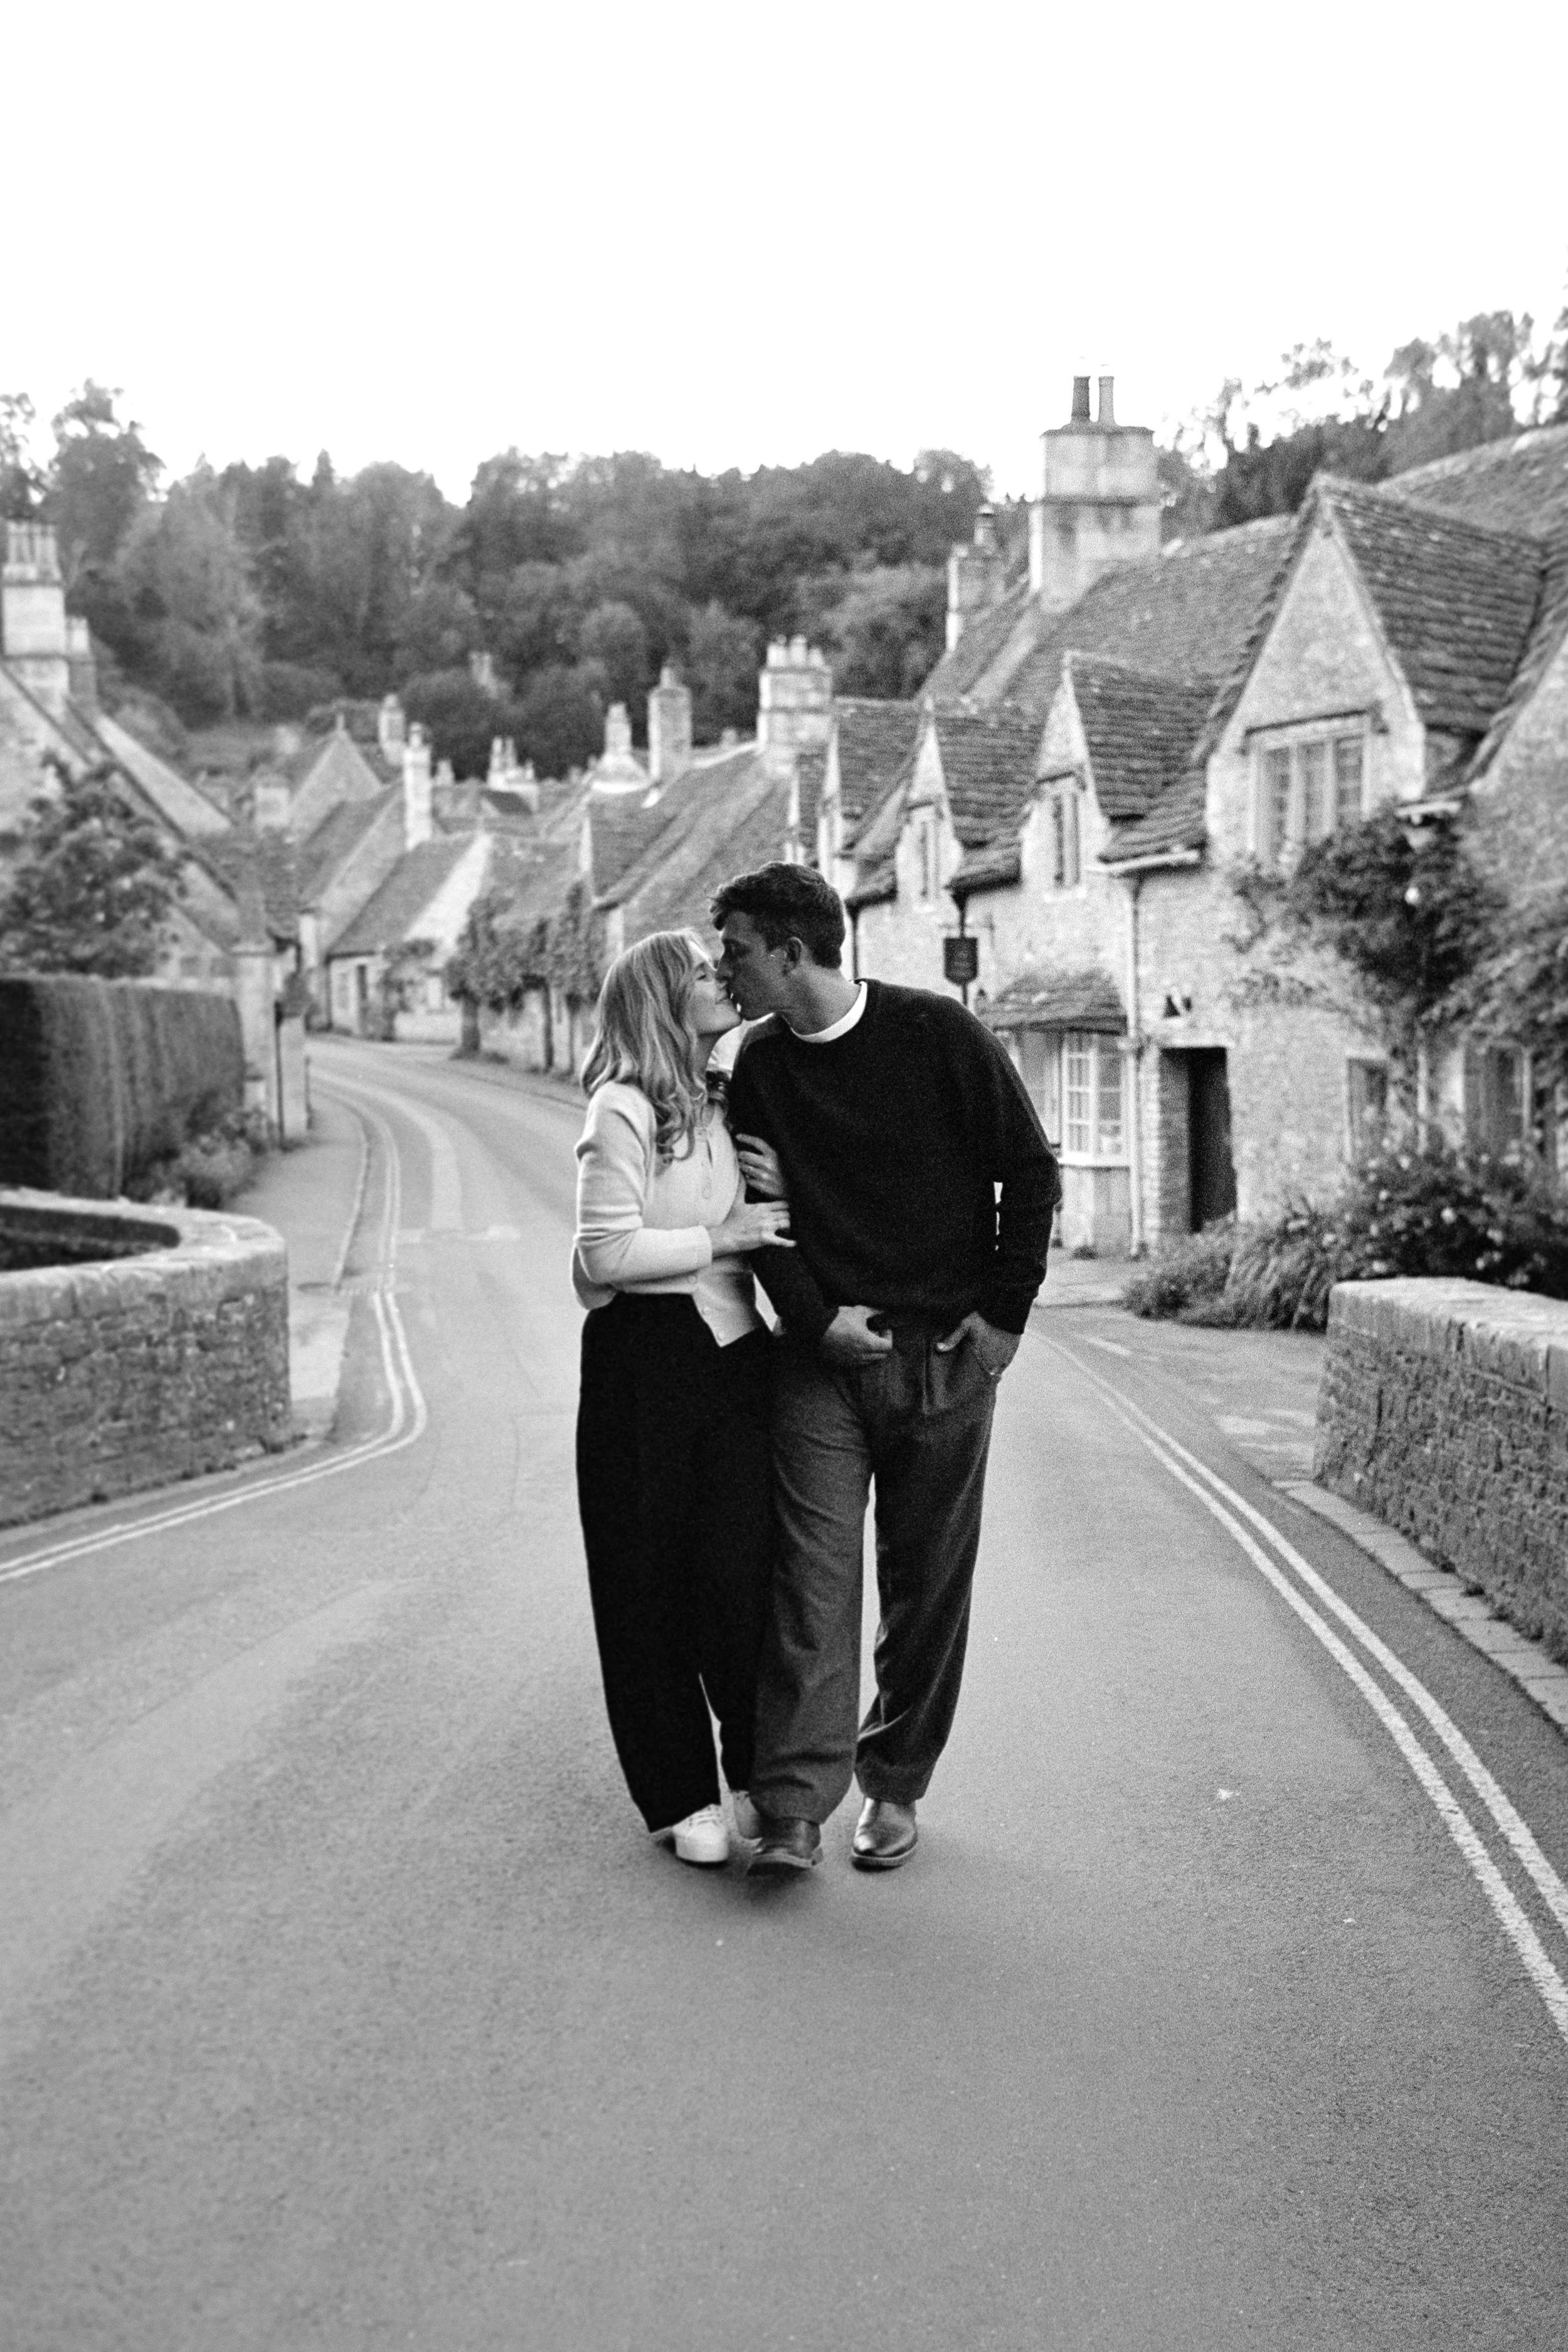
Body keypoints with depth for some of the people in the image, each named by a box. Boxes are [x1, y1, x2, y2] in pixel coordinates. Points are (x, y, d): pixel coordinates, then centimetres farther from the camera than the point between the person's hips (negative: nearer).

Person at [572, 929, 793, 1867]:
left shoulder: (721, 1108, 16)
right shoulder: (624, 1111, -9)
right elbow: (607, 1253, -16)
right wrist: (721, 1237, -13)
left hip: (733, 1352, 6)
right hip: (645, 1361, -6)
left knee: (744, 1573, 2)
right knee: (651, 1588, 4)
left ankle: (764, 1780, 19)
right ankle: (680, 1797, 17)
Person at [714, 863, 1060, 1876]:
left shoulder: (938, 1034, -5)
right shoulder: (758, 1069, 6)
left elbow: (1031, 1172, -2)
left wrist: (1002, 1316, -5)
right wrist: (815, 1317, -8)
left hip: (945, 1355, -2)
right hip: (823, 1355, 2)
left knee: (930, 1586, 5)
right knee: (812, 1577, -6)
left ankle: (895, 1789, 19)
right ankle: (795, 1809, -5)